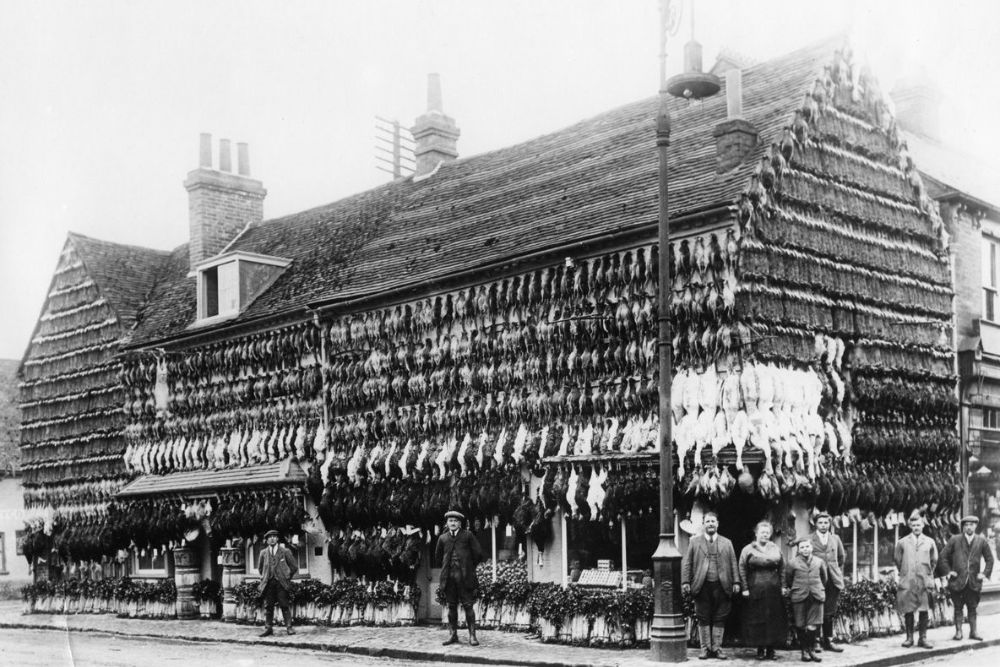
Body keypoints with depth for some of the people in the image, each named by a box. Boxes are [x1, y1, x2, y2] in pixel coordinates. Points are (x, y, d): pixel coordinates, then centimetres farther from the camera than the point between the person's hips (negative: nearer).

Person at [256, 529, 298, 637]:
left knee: (284, 605, -6)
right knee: (268, 606, 0)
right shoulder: (263, 553, 11)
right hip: (268, 583, 2)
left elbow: (294, 566, 10)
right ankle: (268, 628, 3)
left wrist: (287, 577, 9)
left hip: (281, 583, -2)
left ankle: (289, 627, -4)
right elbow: (260, 567, 26)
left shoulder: (285, 551, 4)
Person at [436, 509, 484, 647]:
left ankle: (472, 635, -5)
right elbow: (439, 555, 27)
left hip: (464, 576, -3)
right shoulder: (443, 538, 12)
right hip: (449, 576, 3)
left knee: (468, 606, -5)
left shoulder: (468, 536, 4)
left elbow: (478, 553, 6)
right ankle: (453, 635, 9)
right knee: (451, 606, 5)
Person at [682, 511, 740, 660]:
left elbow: (733, 564, 11)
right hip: (702, 586, -1)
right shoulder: (695, 542, 10)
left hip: (721, 586, 1)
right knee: (703, 619, 2)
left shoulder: (727, 543, 14)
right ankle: (705, 648, 10)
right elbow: (686, 563, 6)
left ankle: (716, 648, 9)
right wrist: (685, 581, -3)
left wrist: (736, 582, 0)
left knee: (719, 619, 1)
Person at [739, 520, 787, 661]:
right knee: (757, 620, -1)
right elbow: (742, 570, 0)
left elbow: (782, 568, 12)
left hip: (773, 591, 3)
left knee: (774, 619, 2)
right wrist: (745, 588, -7)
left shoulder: (775, 549, 10)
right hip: (755, 590, -2)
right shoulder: (748, 550, 1)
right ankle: (760, 649, 7)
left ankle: (771, 650, 9)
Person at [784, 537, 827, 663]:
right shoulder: (792, 563, -1)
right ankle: (804, 650, 14)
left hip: (816, 597, 1)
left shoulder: (820, 562, 6)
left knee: (812, 626, -4)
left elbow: (824, 578, 21)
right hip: (799, 597, -1)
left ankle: (811, 650, 7)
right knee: (801, 626, 4)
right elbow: (788, 580, 11)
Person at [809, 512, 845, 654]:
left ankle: (828, 640, 13)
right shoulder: (809, 540, -1)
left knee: (830, 612, 5)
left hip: (832, 579, 3)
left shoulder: (835, 538, 11)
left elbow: (841, 557, 22)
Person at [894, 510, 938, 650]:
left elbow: (934, 560, 17)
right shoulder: (902, 542, 3)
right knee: (908, 611, 2)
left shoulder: (929, 542, 6)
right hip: (907, 582, -1)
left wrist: (928, 573, 14)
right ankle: (909, 637, 10)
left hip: (924, 582, 1)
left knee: (924, 610, 2)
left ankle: (923, 638, 9)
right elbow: (897, 558, 13)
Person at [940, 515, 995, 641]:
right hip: (958, 580, -1)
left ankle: (973, 632, 14)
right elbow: (943, 555, 6)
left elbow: (989, 559, 12)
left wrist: (985, 573, 2)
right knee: (958, 607, 3)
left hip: (974, 582, 1)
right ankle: (958, 632, 8)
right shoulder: (955, 540, 0)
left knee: (972, 607, 7)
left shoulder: (981, 541, 5)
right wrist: (948, 571, -1)